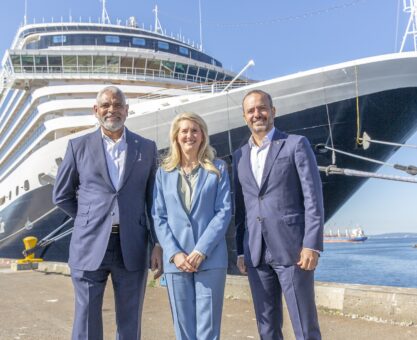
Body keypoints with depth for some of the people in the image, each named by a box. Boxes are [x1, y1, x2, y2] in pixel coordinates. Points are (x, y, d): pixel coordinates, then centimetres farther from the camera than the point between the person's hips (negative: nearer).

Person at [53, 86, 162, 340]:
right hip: (90, 246, 0)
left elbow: (154, 201, 6)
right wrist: (90, 220, 7)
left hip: (132, 249, 1)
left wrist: (159, 245, 1)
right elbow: (62, 196, 11)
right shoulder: (79, 146, 3)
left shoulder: (147, 148, 5)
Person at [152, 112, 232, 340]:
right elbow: (159, 217, 4)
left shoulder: (217, 169, 6)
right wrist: (174, 253, -9)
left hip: (210, 258, -1)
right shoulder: (164, 173, 9)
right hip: (176, 259, 2)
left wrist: (201, 250, -12)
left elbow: (224, 212, -2)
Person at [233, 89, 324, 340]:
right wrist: (241, 251, 12)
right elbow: (241, 208, 15)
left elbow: (314, 197, -6)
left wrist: (312, 245, -14)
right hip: (256, 253, 5)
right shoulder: (240, 156, 15)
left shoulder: (296, 144, 0)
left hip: (292, 248, -4)